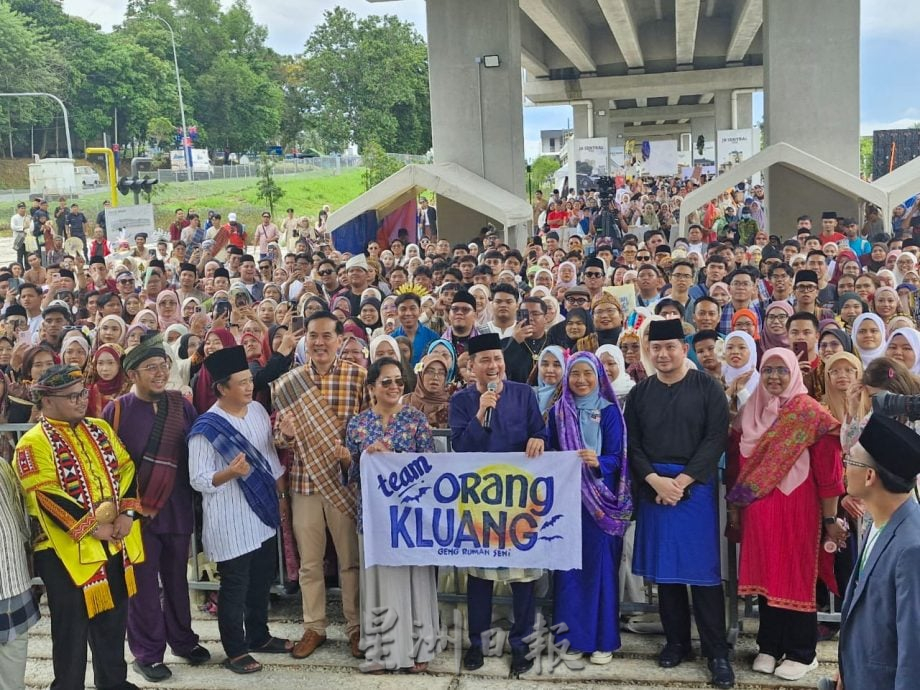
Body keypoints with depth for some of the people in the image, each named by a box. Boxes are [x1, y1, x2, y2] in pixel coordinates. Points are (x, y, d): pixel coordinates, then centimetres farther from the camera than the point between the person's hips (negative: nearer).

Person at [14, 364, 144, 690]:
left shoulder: (100, 428, 8)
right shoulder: (33, 443, -12)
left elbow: (126, 468, 8)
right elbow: (47, 498, -19)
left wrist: (126, 513, -7)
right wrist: (93, 526, -20)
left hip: (116, 543, 6)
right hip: (67, 550, -6)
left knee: (113, 620, 17)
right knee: (72, 628, 5)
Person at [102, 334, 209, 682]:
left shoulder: (181, 405, 2)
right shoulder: (116, 410, -8)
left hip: (177, 508, 3)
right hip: (137, 512, -3)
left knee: (176, 578, 16)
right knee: (144, 583, 7)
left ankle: (182, 639, 34)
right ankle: (147, 653, 21)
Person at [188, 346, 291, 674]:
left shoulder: (258, 410, 1)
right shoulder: (206, 428, -19)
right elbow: (198, 480, -17)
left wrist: (281, 494, 11)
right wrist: (229, 473, -33)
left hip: (263, 514, 7)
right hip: (230, 521, -7)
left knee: (262, 580, 19)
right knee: (234, 586, 6)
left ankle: (259, 636, 38)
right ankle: (235, 651, 23)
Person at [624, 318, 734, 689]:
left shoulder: (707, 387, -2)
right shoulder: (639, 393, 7)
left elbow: (716, 438, -9)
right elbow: (632, 444, 4)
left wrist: (681, 481, -14)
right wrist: (656, 480, -11)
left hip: (696, 487, -3)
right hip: (653, 488, 3)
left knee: (703, 569, -1)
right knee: (664, 568, 9)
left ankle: (716, 651, 8)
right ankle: (676, 641, 22)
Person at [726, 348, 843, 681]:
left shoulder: (810, 413, -8)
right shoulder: (750, 412, 7)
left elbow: (827, 468, -9)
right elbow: (738, 463, 12)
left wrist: (830, 519, -9)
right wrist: (733, 506, 12)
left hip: (797, 507, -4)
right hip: (758, 508, 5)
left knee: (797, 577, 4)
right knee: (766, 575, 11)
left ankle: (801, 652, 17)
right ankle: (769, 646, 24)